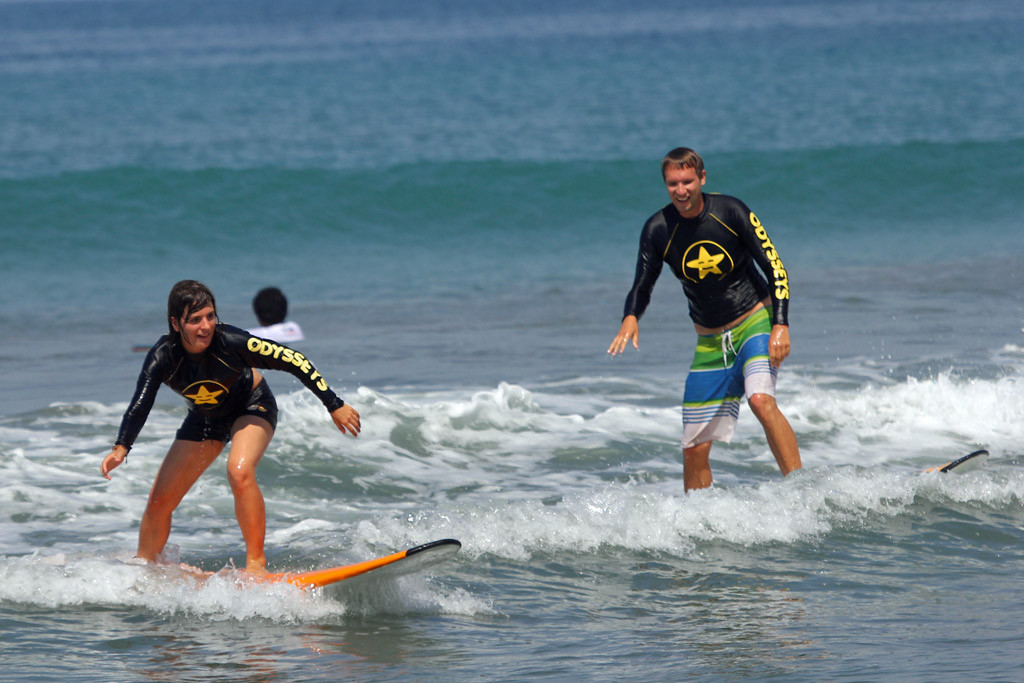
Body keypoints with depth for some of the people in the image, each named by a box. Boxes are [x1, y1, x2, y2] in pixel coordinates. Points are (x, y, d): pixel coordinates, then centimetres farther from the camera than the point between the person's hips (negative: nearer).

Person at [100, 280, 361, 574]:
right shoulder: (162, 357, -28)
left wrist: (335, 406, -23)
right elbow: (140, 405, -36)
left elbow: (293, 361, -27)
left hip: (252, 406, -3)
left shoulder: (231, 342, -34)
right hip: (205, 417, 3)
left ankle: (256, 564, -24)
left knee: (239, 471, -33)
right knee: (159, 502, 2)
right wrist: (121, 448, -55)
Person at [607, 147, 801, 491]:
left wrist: (780, 324, -19)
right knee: (695, 448, 1)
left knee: (761, 399, -31)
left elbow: (774, 267, -9)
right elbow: (641, 287, 1)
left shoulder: (729, 211, -13)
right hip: (710, 341, 4)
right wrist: (630, 318, -22)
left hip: (755, 321, -4)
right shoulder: (657, 230, -7)